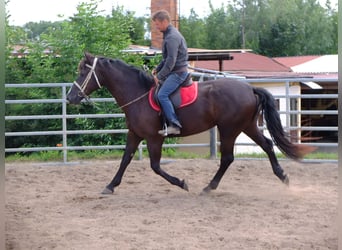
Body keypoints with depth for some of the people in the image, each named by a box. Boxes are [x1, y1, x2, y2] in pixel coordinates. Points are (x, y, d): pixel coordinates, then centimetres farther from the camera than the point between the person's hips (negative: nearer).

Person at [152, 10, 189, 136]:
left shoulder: (172, 37, -17)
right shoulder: (169, 34, 16)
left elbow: (171, 61, -23)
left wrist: (160, 76, -18)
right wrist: (157, 69, 15)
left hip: (178, 72, -11)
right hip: (173, 72, 11)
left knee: (162, 95, -24)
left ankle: (174, 125, -29)